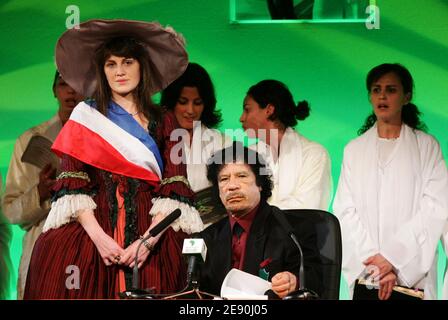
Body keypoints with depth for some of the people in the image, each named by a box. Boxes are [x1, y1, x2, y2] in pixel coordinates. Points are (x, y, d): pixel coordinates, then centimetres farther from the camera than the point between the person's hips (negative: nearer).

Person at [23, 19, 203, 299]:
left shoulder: (165, 123, 12)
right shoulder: (86, 117, 12)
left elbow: (174, 189, 2)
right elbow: (72, 184, 2)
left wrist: (149, 239, -13)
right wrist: (98, 236, -13)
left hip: (151, 236, 0)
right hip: (92, 230, 0)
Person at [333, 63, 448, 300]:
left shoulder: (427, 147, 3)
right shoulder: (354, 150, 10)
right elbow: (345, 211, 1)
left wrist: (392, 257, -15)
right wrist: (373, 262, -13)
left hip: (412, 273, -2)